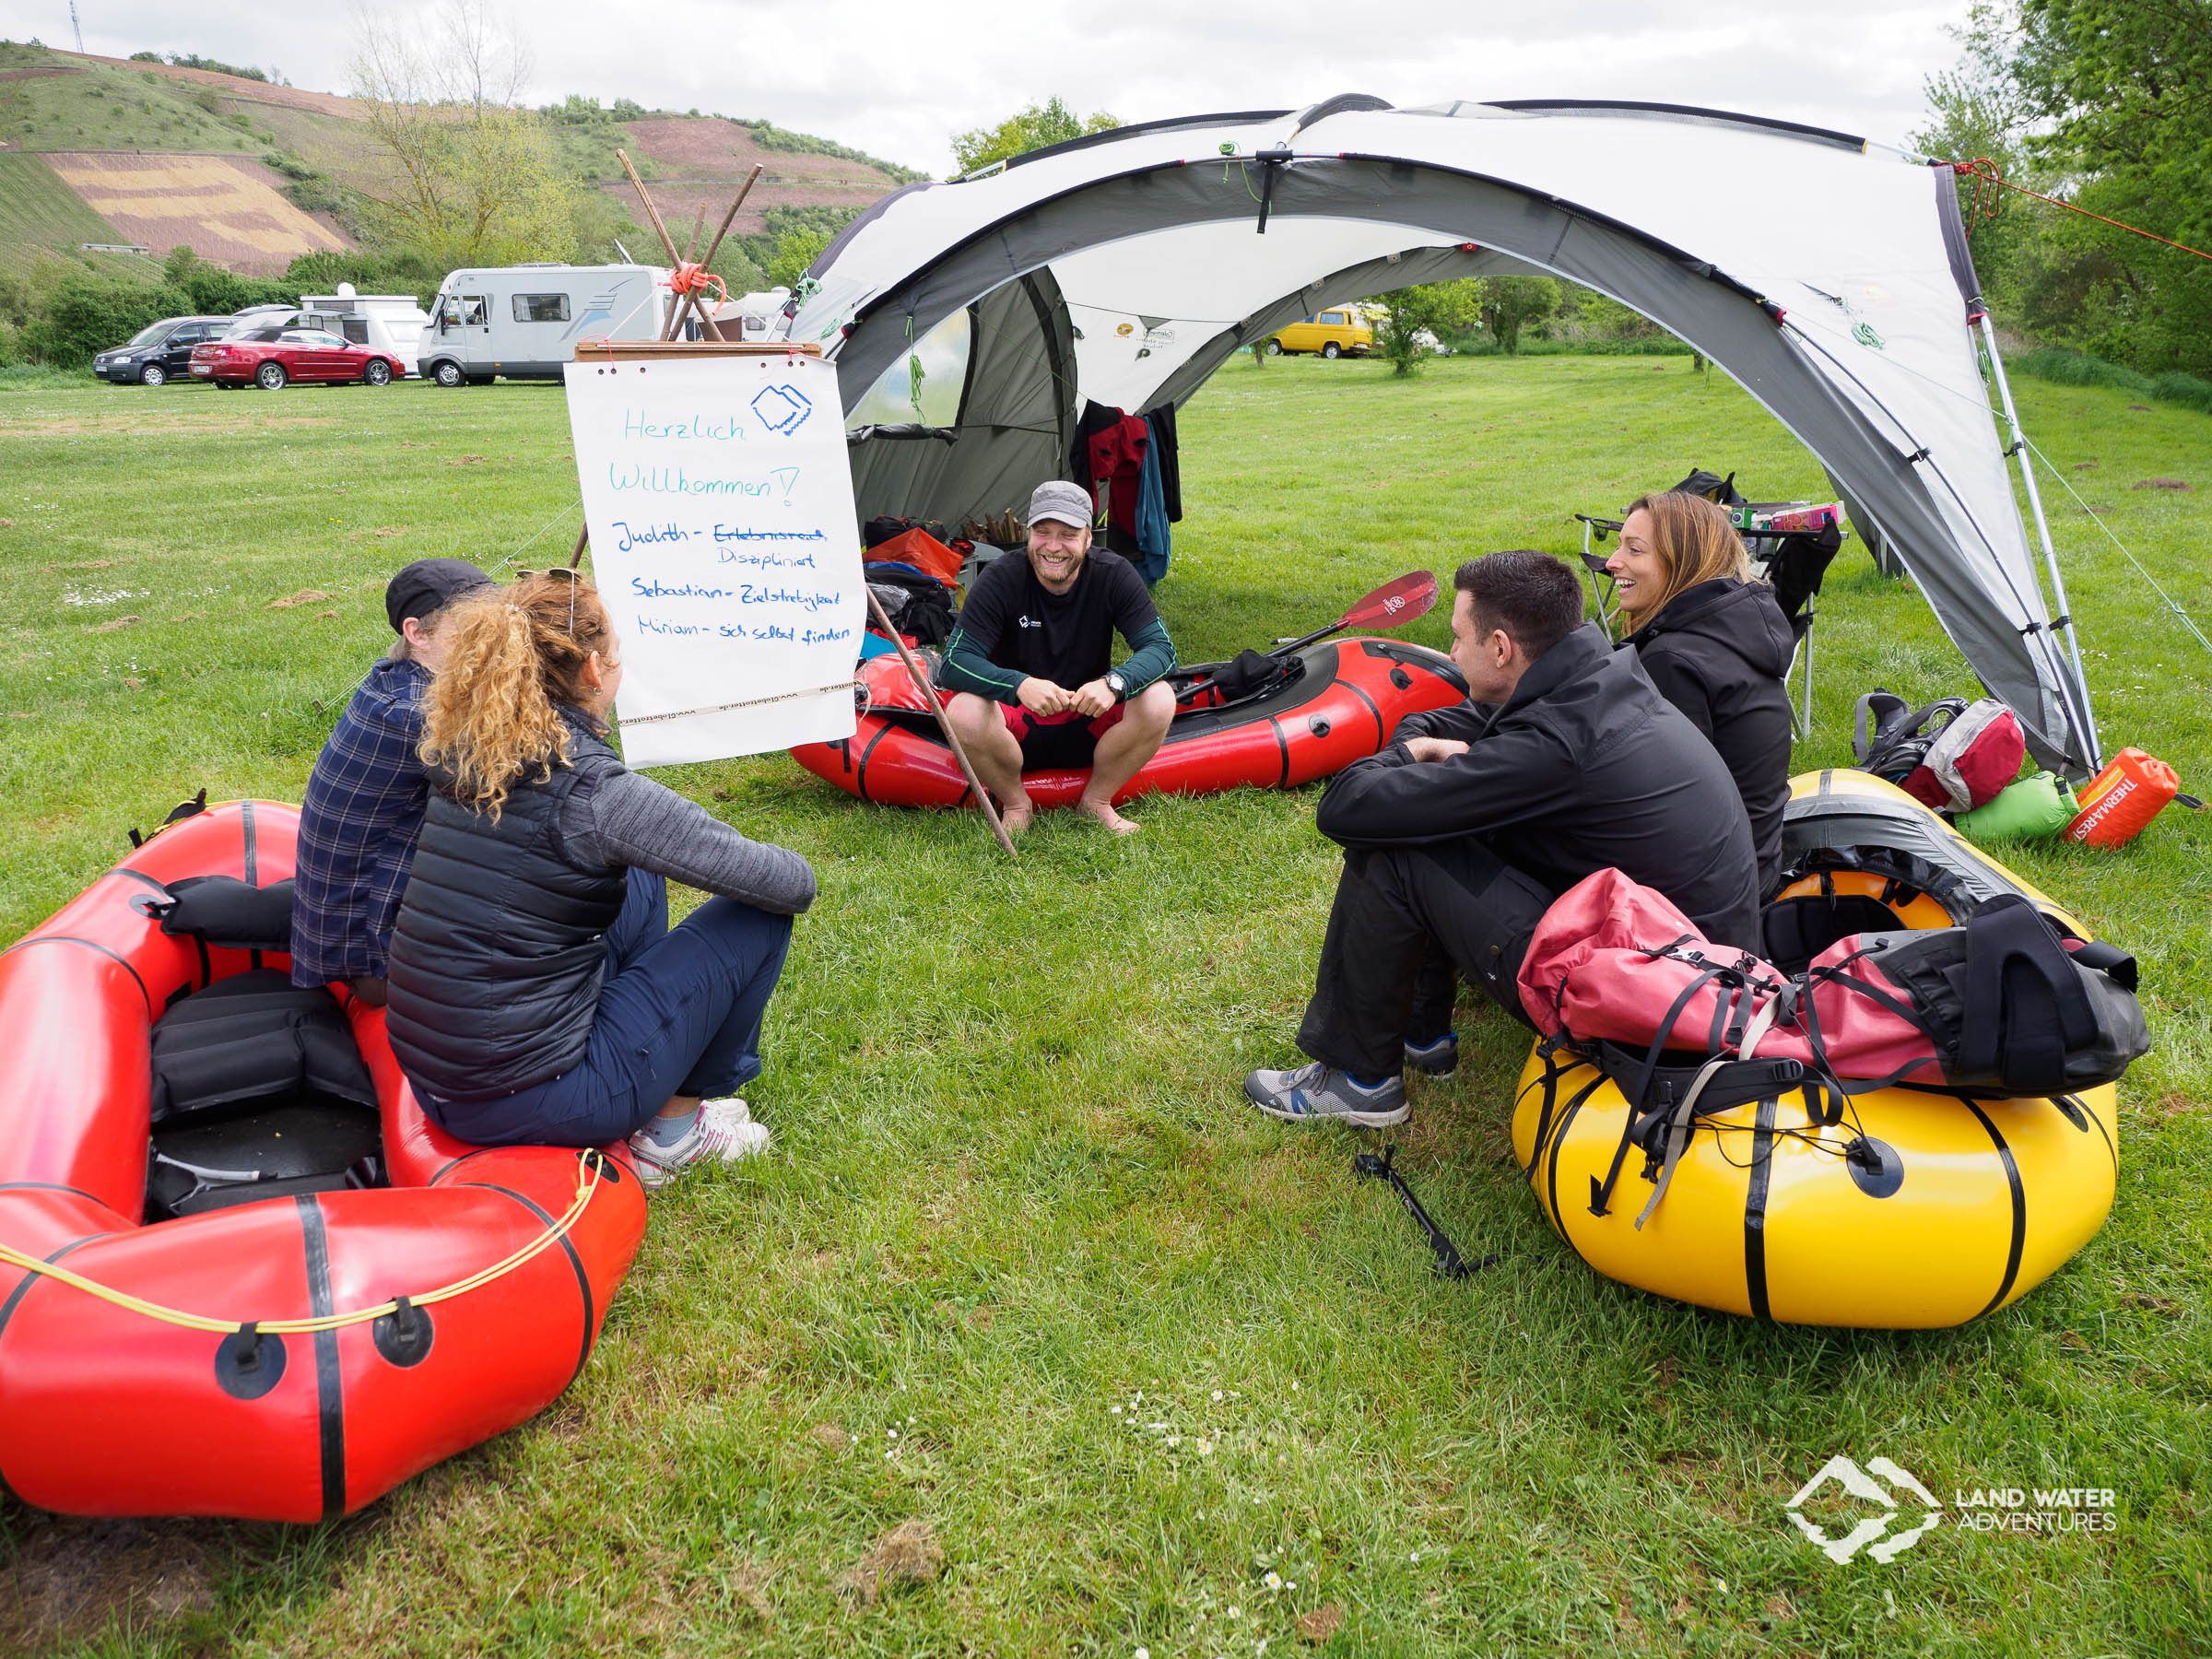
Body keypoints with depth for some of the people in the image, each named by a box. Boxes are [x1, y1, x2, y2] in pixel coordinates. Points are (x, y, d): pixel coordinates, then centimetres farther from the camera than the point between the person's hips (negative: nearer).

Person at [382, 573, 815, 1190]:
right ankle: (673, 1123, 14)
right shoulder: (596, 791, -21)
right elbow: (792, 884, -16)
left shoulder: (463, 756, 1)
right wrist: (795, 872, 6)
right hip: (527, 1104, -8)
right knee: (760, 911, 0)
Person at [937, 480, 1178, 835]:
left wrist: (1114, 682, -39)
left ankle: (1097, 799, -2)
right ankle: (1014, 802, -3)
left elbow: (1162, 649, -17)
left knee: (1159, 699, -25)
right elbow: (953, 663, -22)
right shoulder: (1002, 579, -15)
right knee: (963, 710, -32)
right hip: (1018, 728, -1)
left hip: (1089, 727, 1)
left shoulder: (1113, 575, -11)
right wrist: (1019, 685, -41)